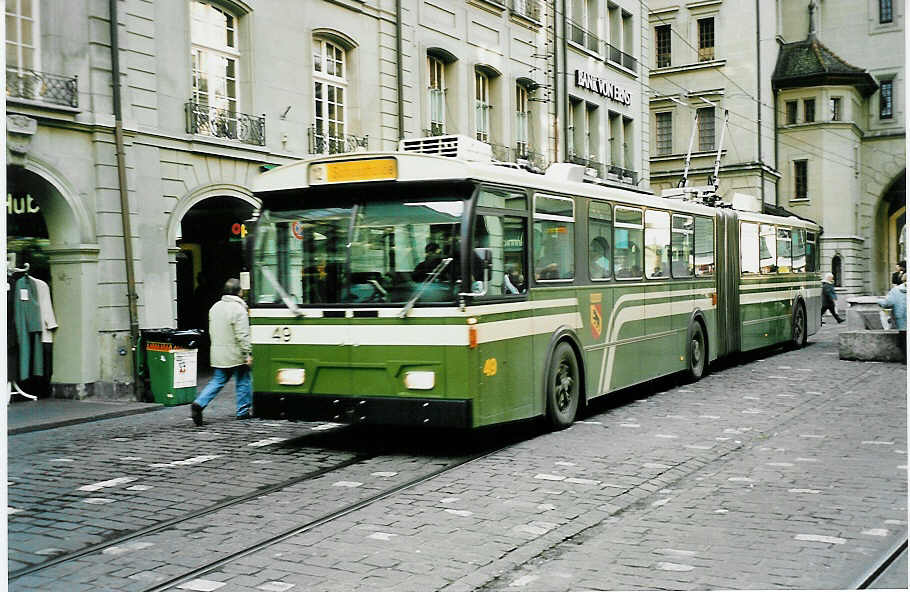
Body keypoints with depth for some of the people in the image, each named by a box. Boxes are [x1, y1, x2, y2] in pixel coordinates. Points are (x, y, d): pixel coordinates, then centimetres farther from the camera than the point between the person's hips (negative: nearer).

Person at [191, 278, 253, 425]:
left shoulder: (215, 307, 9)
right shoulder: (238, 309, -16)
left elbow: (212, 331, 16)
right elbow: (242, 335, -20)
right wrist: (248, 354, -15)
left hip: (218, 355, 6)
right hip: (236, 355, -6)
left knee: (218, 381, 11)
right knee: (243, 382, 9)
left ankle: (199, 403, -7)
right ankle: (243, 411, 16)